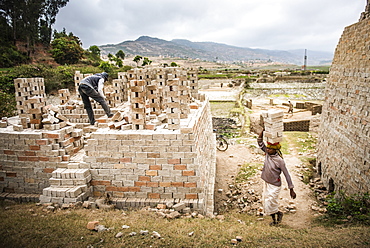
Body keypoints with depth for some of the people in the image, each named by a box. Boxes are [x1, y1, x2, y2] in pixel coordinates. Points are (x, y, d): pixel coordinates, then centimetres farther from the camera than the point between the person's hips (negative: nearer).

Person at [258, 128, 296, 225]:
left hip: (275, 185, -7)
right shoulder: (267, 154, -4)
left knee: (270, 204, -5)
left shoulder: (279, 160, -20)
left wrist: (291, 190, -14)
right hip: (266, 183, 7)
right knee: (266, 203, 14)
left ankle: (279, 213, 24)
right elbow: (260, 142, 0)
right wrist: (263, 130, -12)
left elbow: (287, 175, -15)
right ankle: (274, 219, 34)